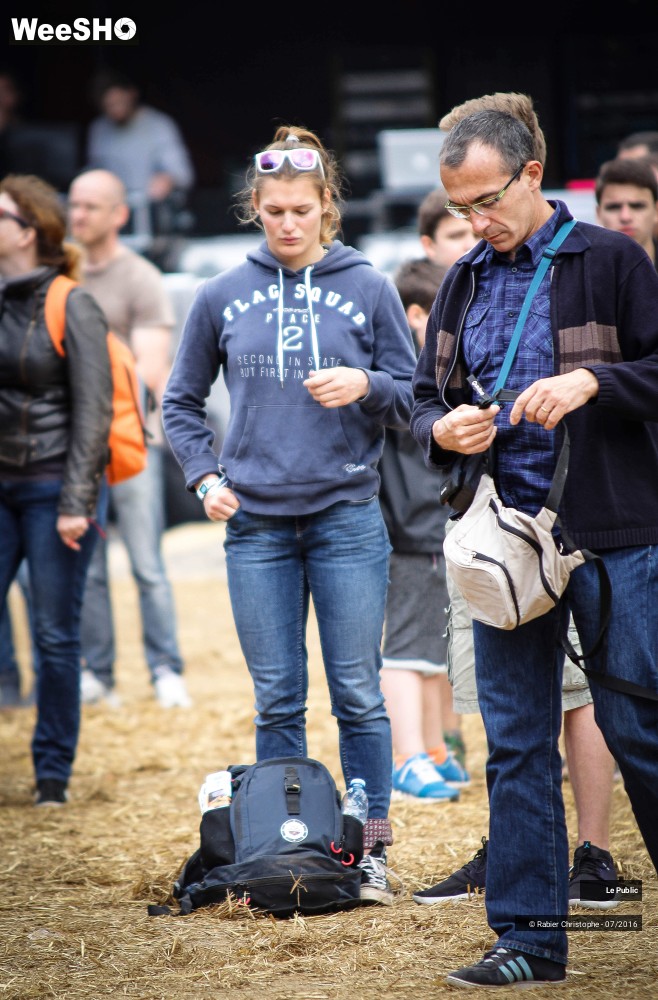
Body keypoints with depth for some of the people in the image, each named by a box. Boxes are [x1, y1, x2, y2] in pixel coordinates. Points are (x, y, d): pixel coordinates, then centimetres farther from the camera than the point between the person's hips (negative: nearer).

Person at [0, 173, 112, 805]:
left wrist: (76, 503, -14)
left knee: (55, 636, 1)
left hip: (52, 487, -5)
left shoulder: (72, 308, -7)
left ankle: (53, 771, 12)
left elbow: (92, 412, -9)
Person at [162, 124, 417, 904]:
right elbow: (181, 402, 15)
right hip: (256, 525, 1)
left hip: (348, 519, -1)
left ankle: (371, 850, 7)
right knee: (277, 701, 6)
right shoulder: (222, 297, 6)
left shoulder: (368, 289, 3)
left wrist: (365, 385, -16)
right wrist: (205, 475, 1)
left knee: (358, 695, 0)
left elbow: (410, 401, 5)